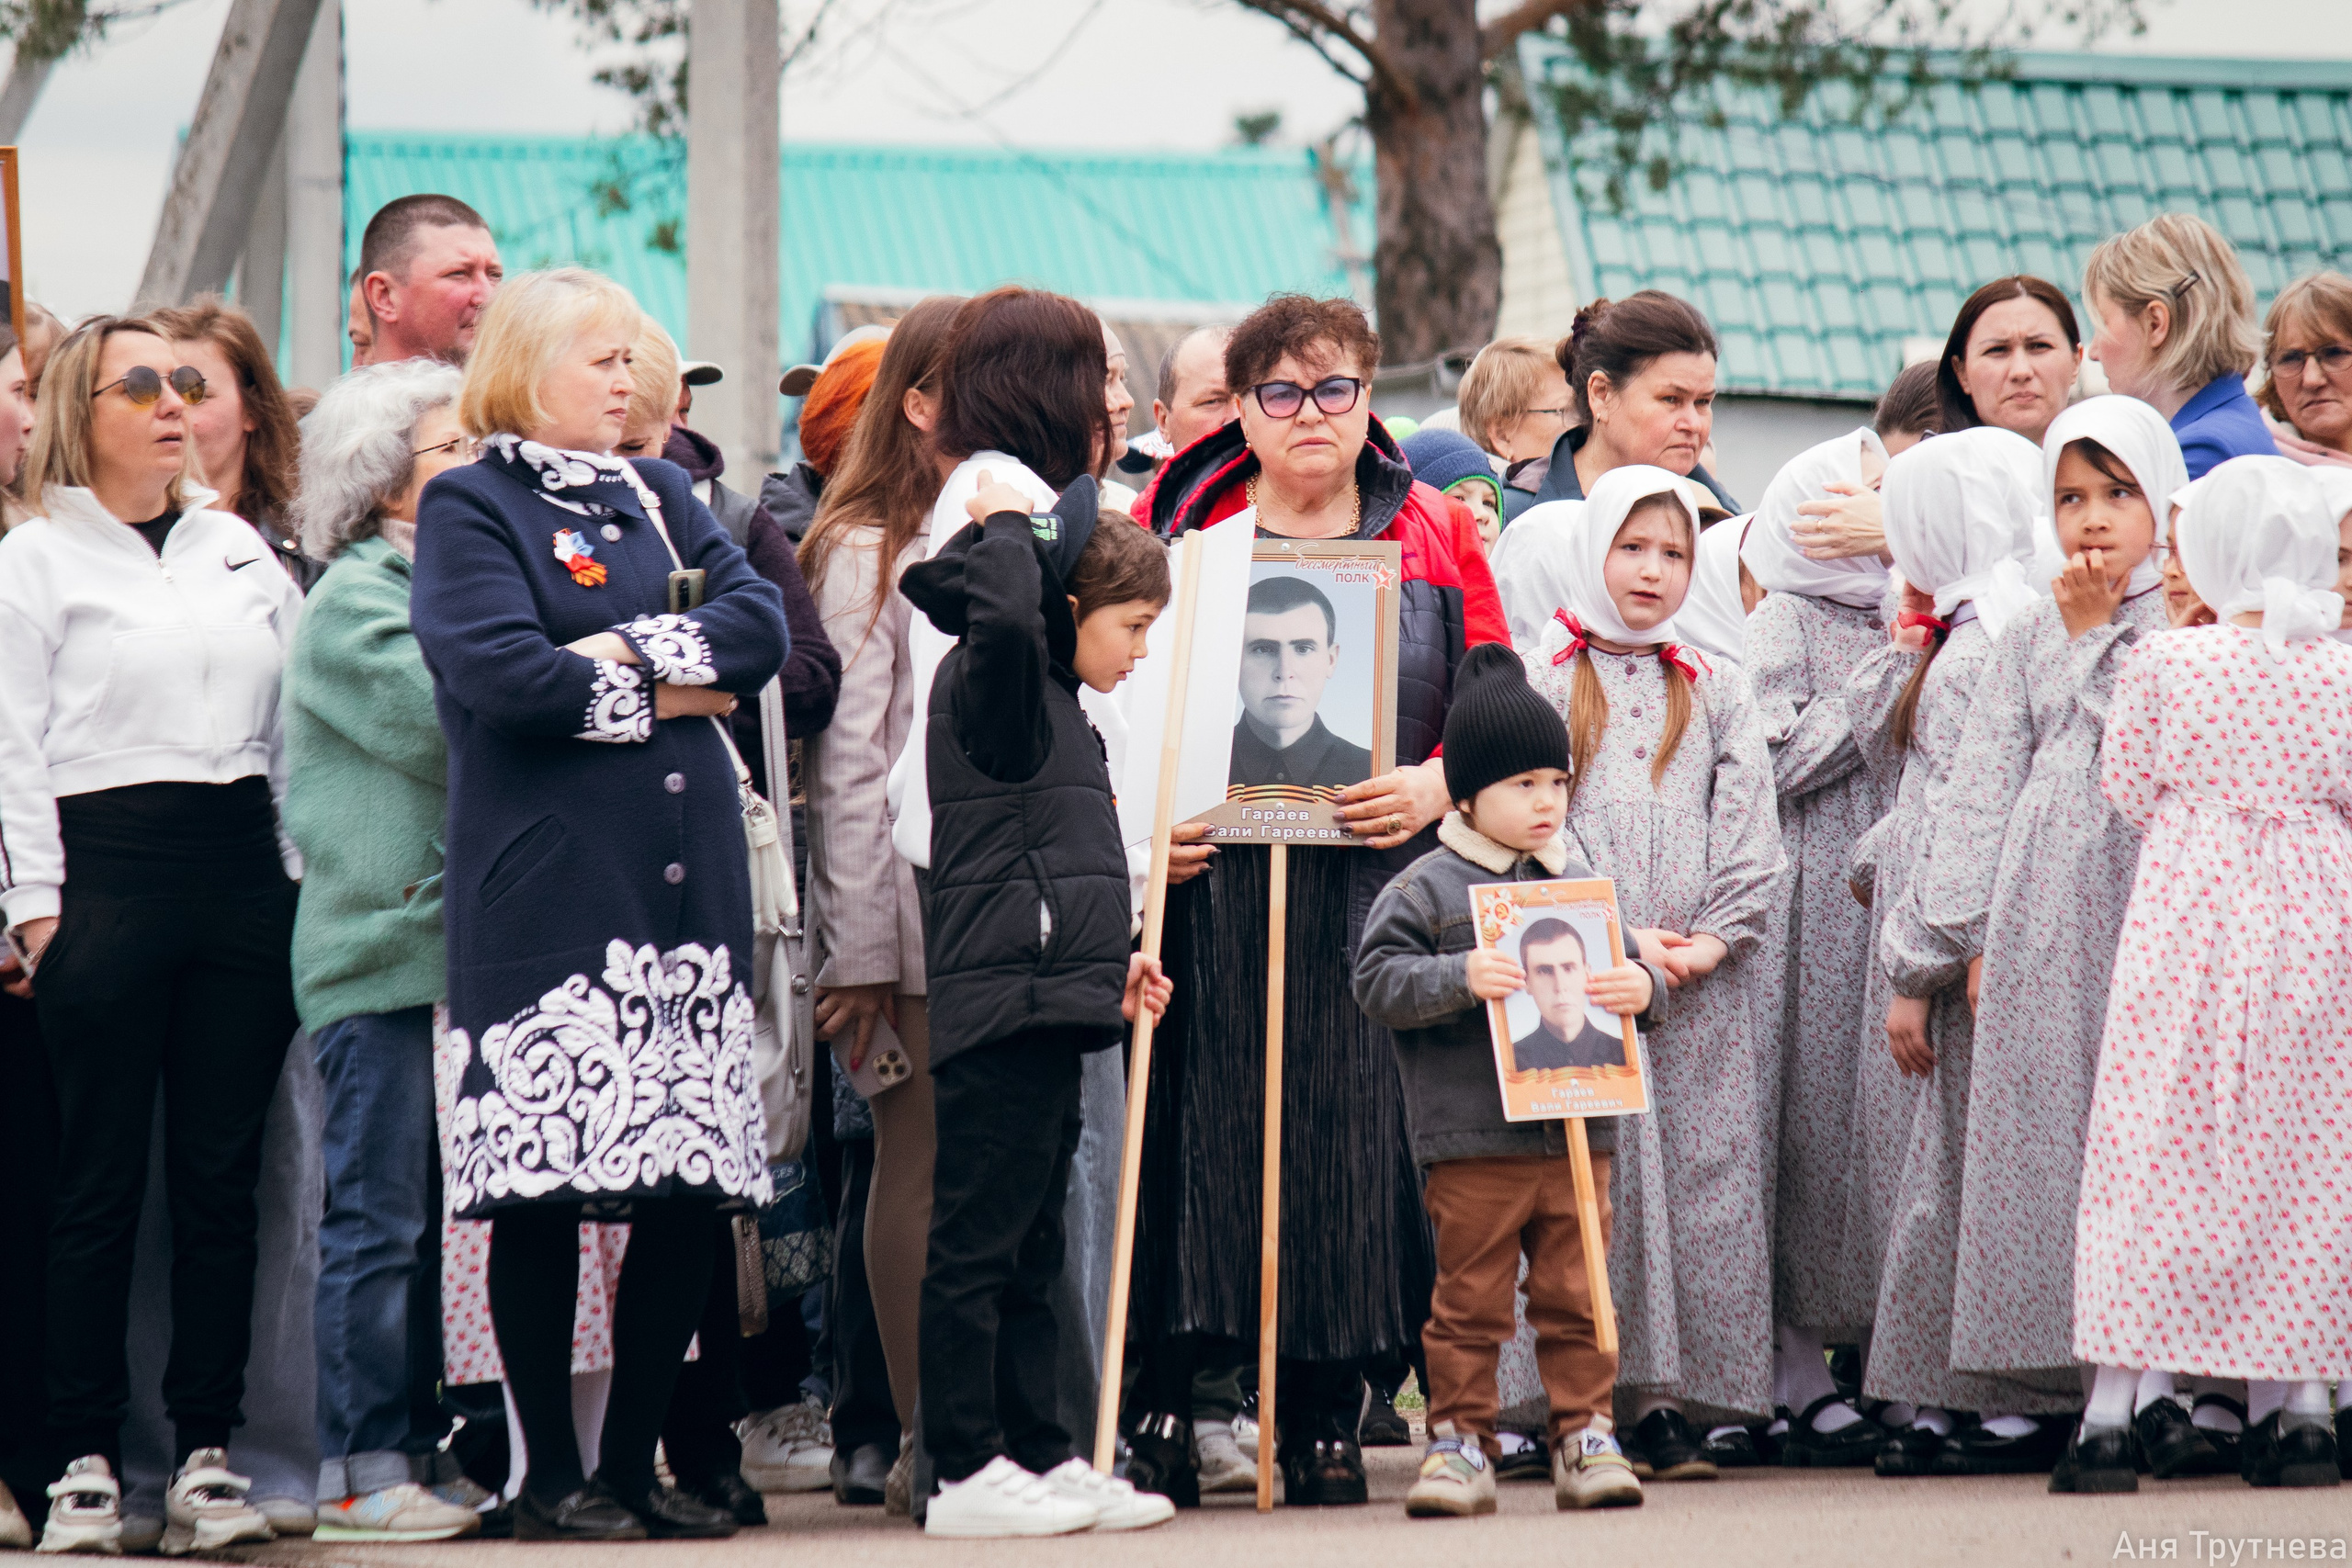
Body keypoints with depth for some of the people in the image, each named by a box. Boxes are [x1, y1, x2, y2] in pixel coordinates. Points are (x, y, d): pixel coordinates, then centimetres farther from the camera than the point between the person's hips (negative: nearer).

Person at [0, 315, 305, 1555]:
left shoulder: (240, 548, 17)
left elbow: (293, 722, 16)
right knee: (101, 1181, -4)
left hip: (245, 872, 4)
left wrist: (303, 877, 8)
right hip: (109, 865, -4)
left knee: (224, 1174, 2)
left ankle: (206, 1453, 6)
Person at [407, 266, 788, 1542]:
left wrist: (633, 653, -9)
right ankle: (551, 1475, 2)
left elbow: (761, 623, 6)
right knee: (544, 1194, -5)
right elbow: (499, 671, -15)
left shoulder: (660, 498, 20)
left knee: (692, 1191, 3)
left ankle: (634, 1460, 12)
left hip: (688, 881, 6)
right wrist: (668, 689, -4)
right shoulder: (469, 508, 1)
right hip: (545, 895, -6)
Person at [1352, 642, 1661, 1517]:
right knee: (1469, 1299, 1)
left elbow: (1623, 970, 19)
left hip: (1578, 1136, 4)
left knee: (1574, 1297, 6)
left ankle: (1586, 1435, 13)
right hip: (1472, 1140, -4)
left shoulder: (1581, 886, 12)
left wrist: (1643, 990, -3)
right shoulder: (1425, 889, -2)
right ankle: (1460, 1439, 9)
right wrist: (1458, 980, -22)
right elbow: (1378, 980, -8)